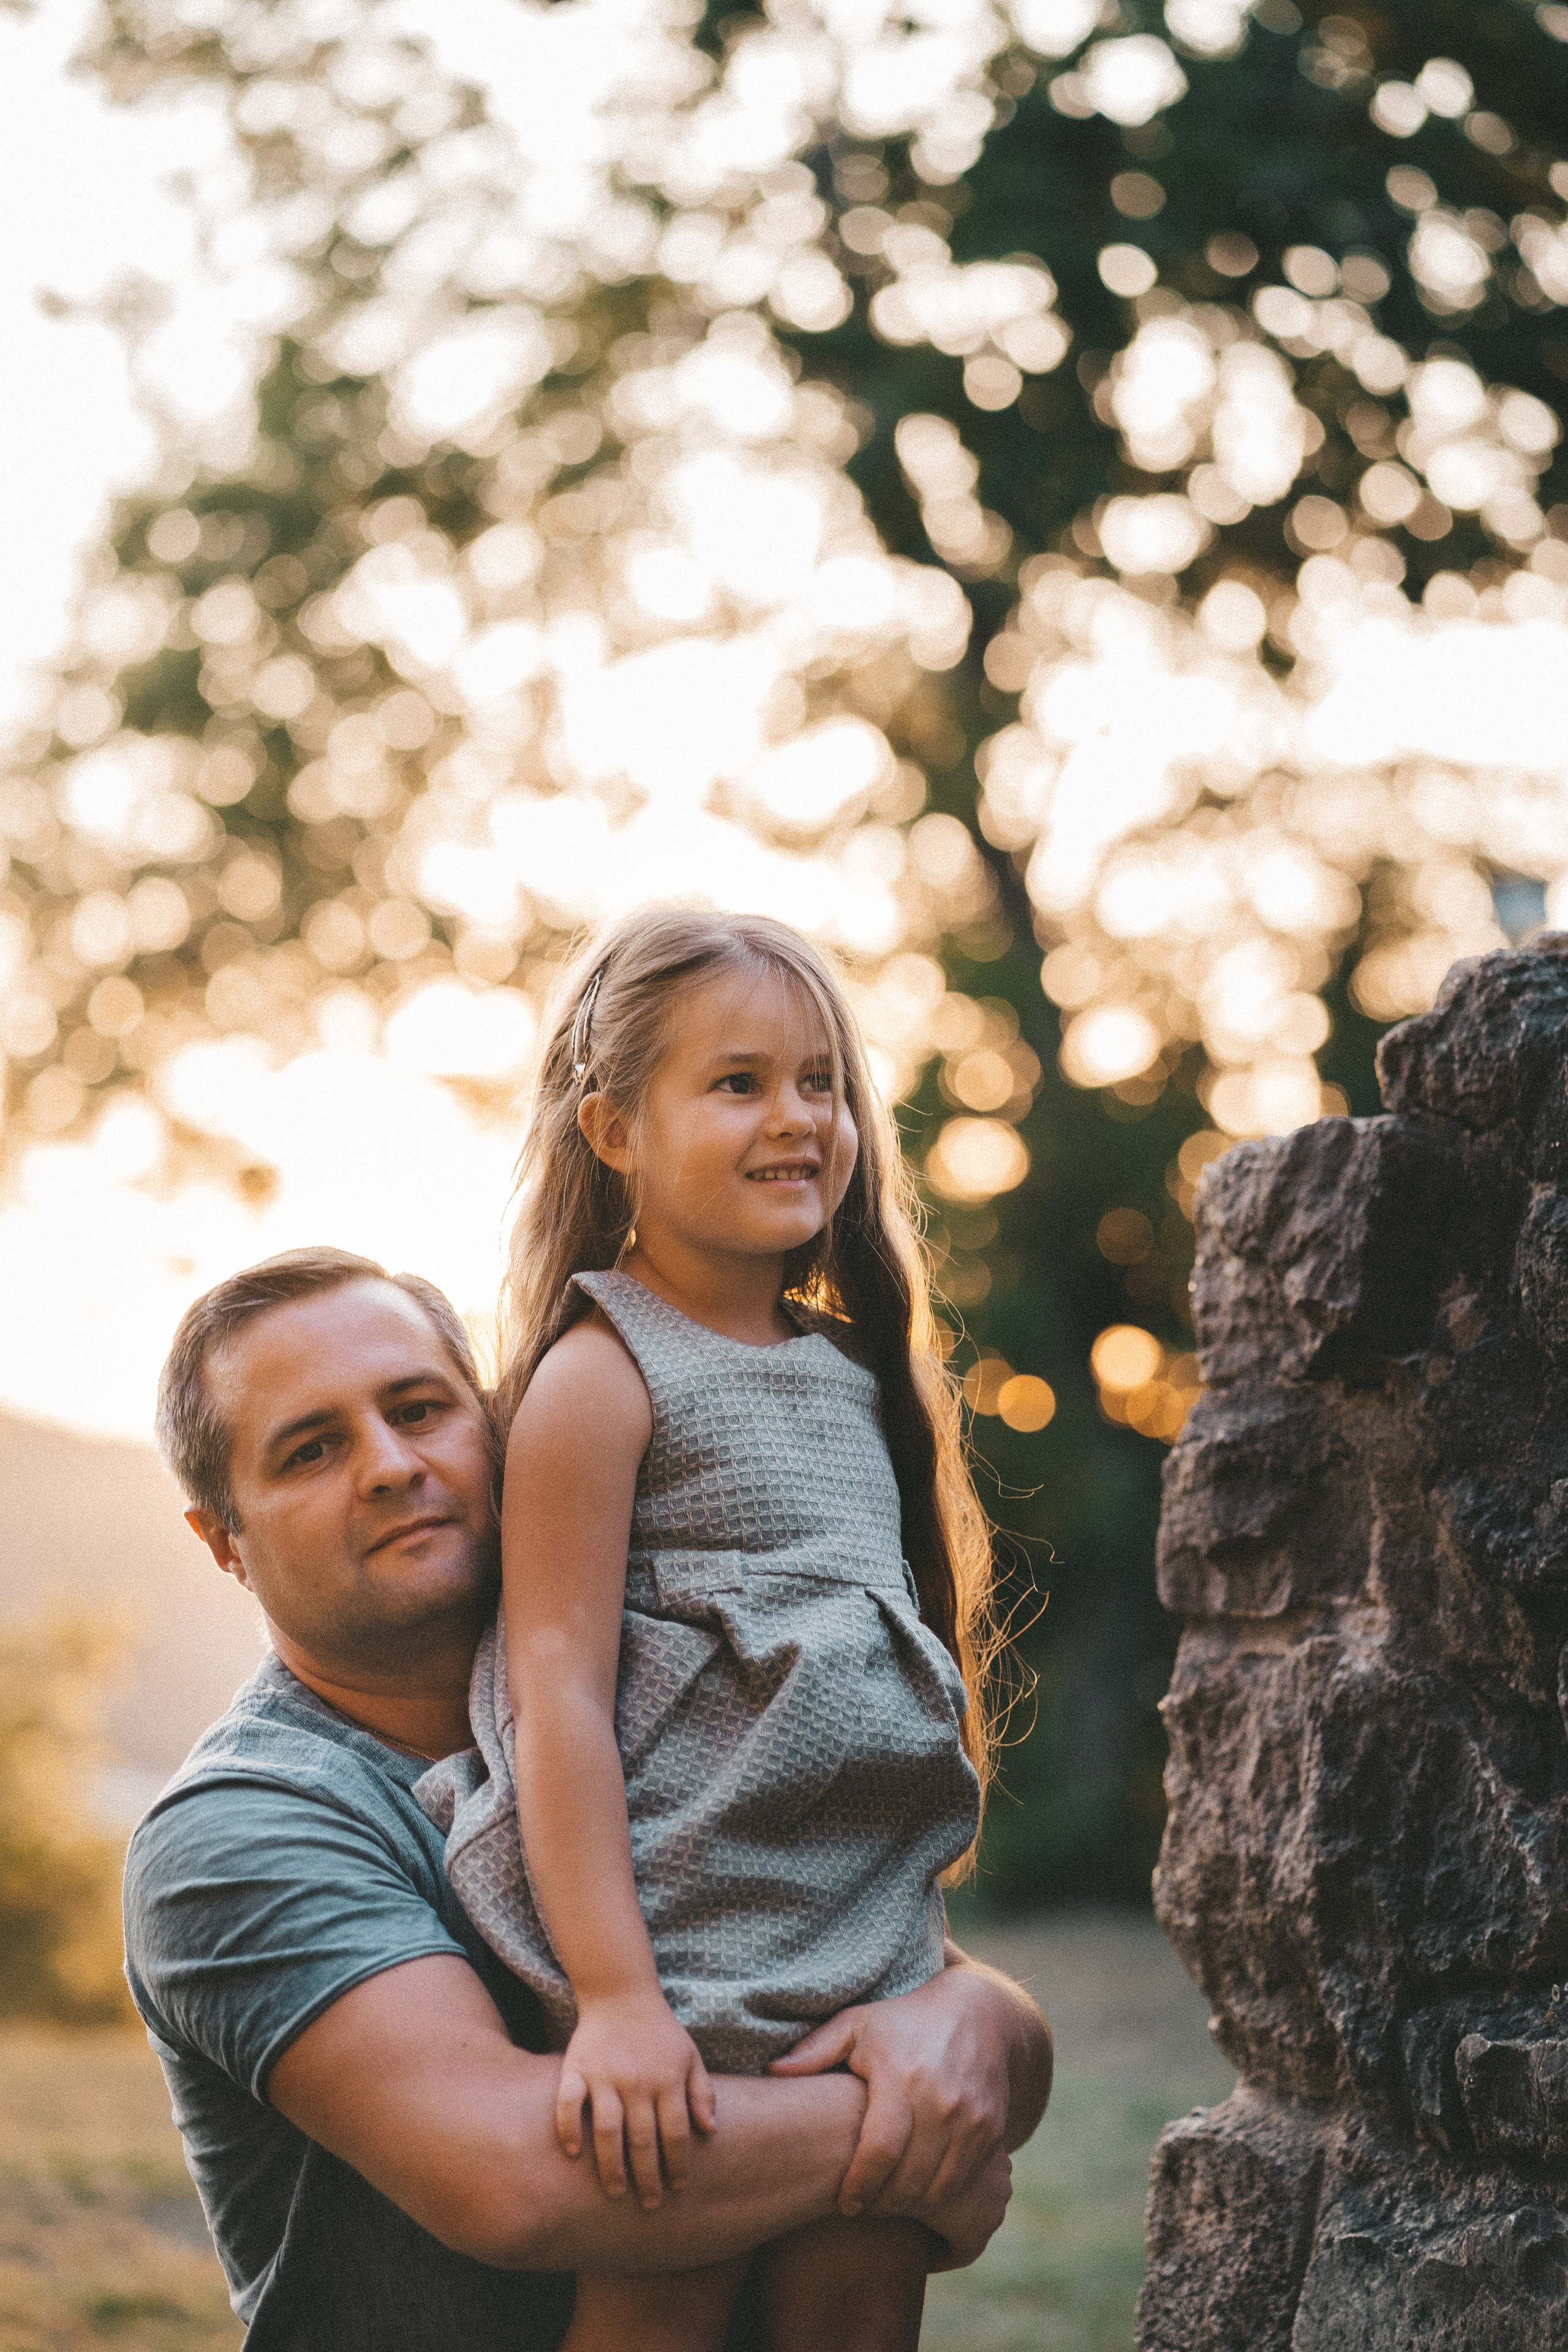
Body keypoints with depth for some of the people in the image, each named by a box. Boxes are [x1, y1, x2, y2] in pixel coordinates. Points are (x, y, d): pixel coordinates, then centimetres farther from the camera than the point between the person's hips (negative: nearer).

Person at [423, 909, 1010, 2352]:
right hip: (685, 1952, -7)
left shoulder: (856, 1368, 13)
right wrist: (613, 1997, -21)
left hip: (872, 1954, 7)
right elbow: (558, 1691, -15)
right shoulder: (605, 1372, -9)